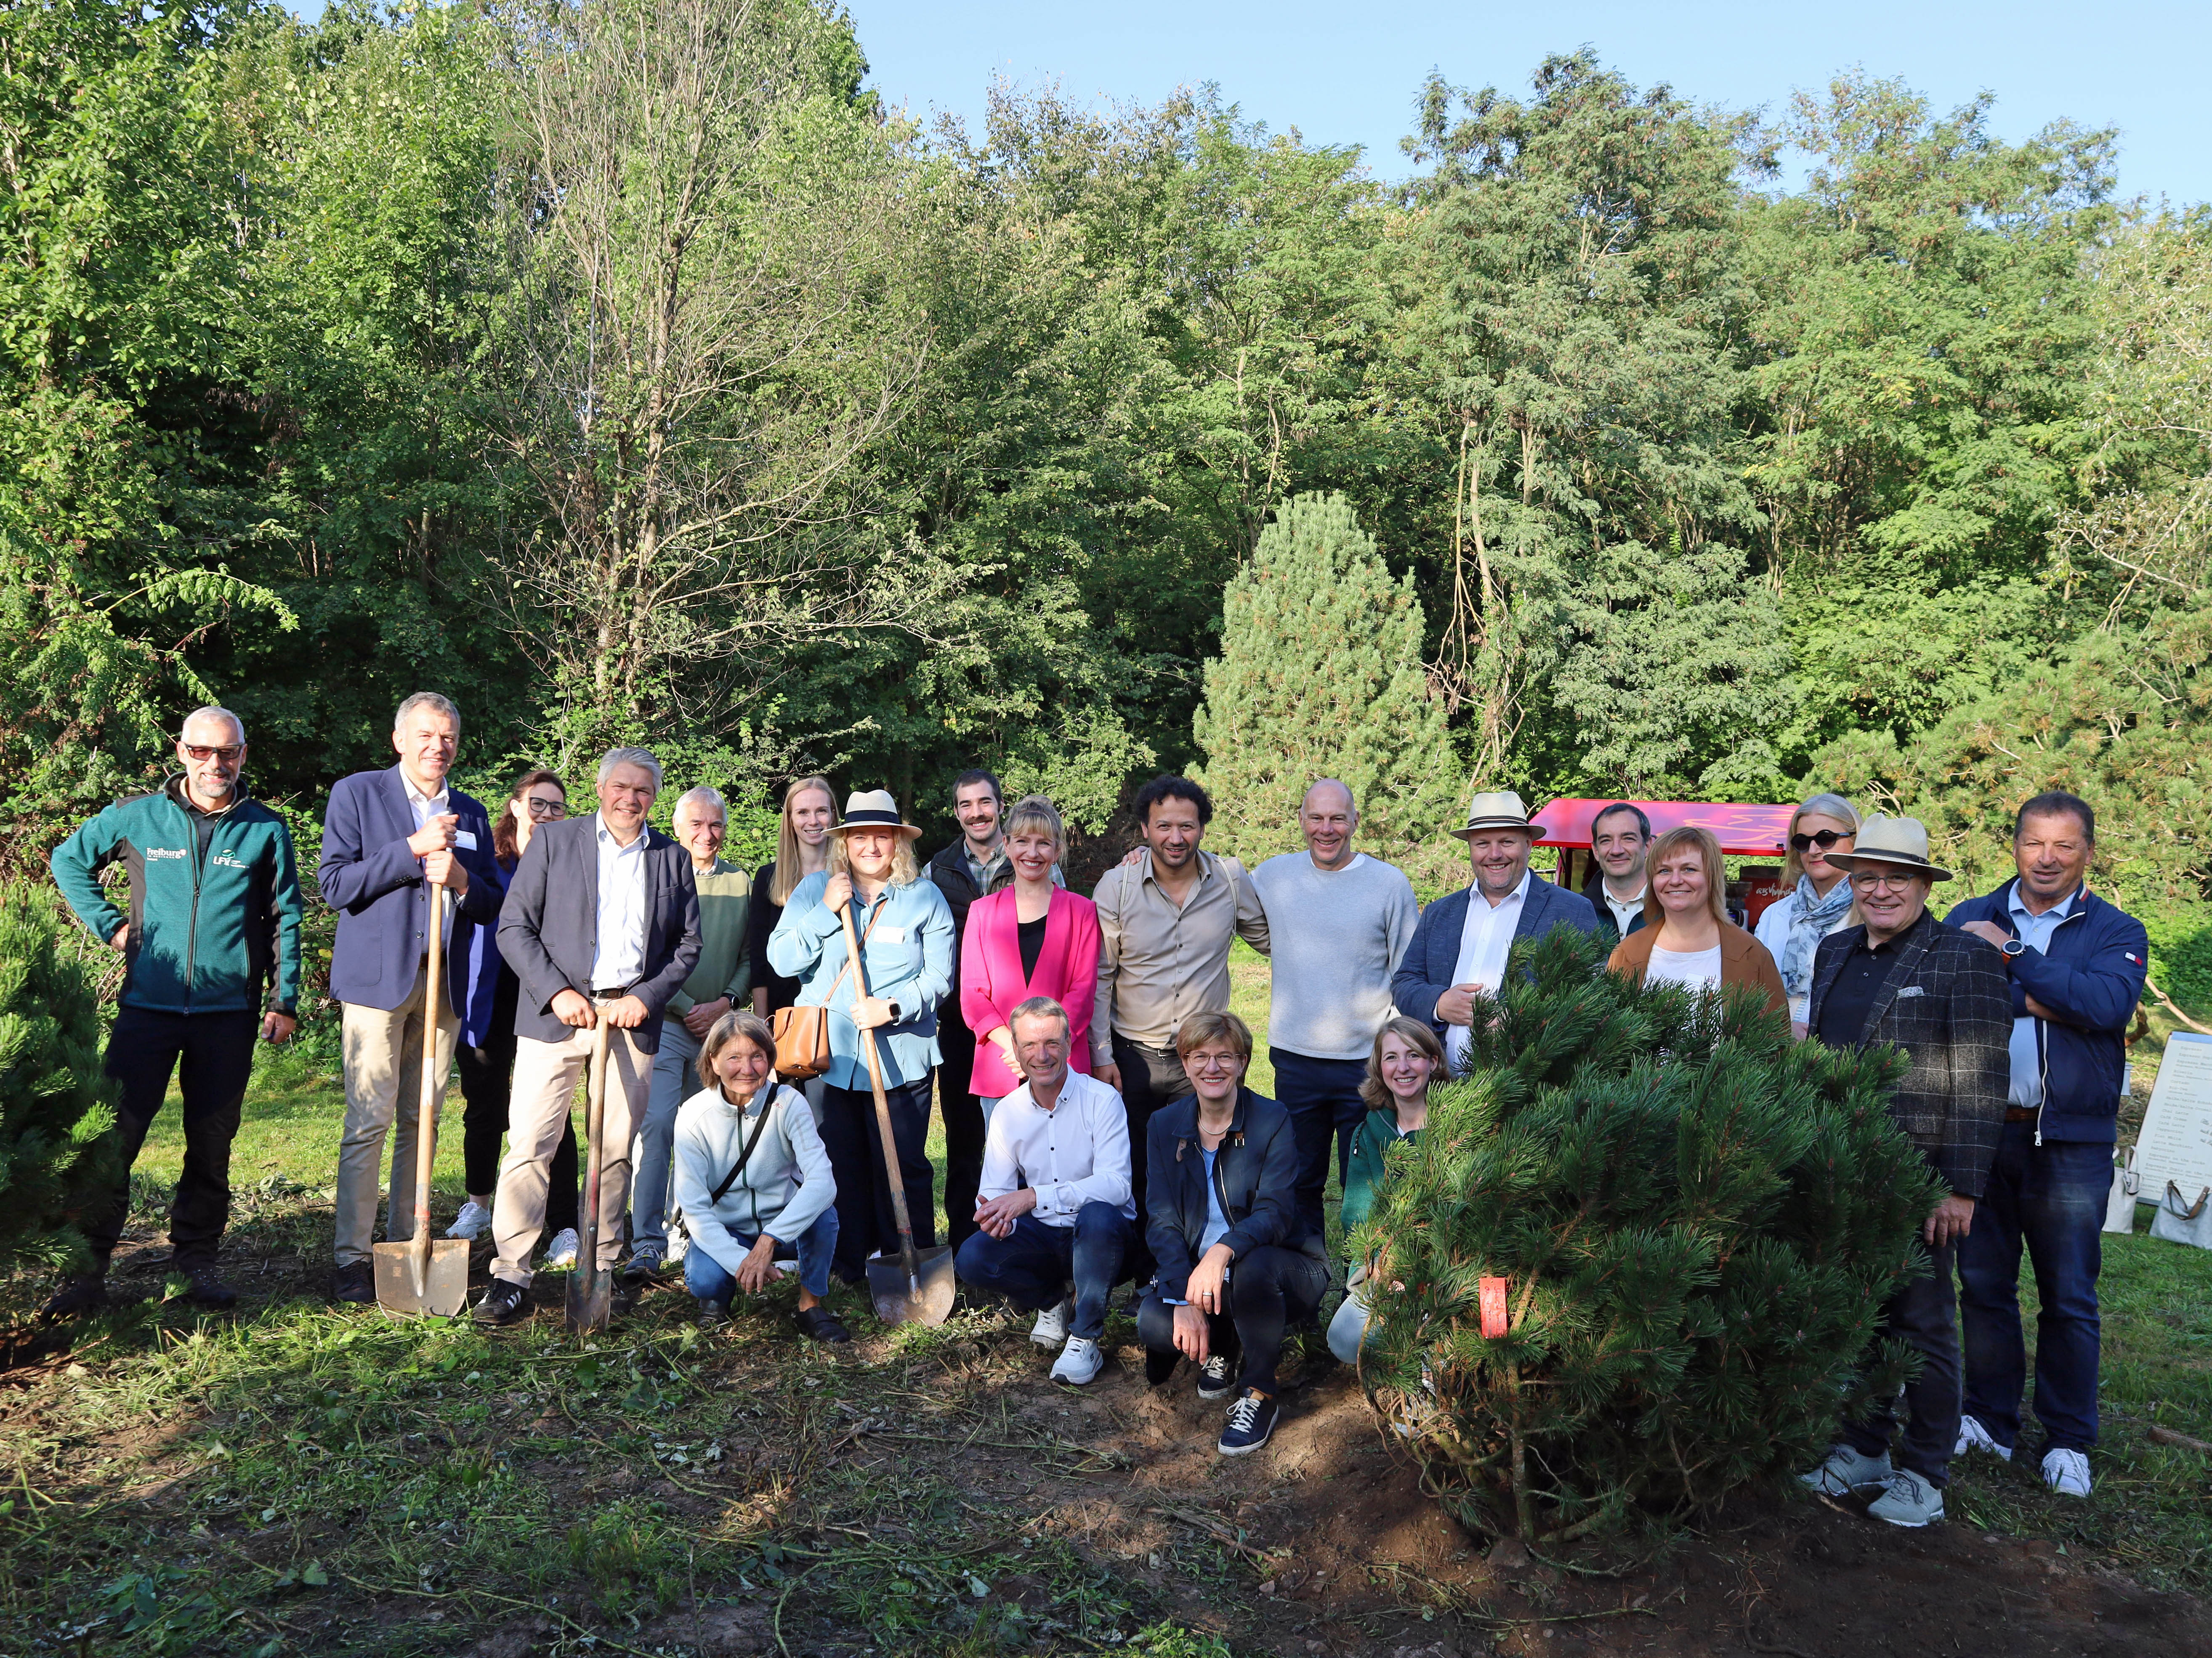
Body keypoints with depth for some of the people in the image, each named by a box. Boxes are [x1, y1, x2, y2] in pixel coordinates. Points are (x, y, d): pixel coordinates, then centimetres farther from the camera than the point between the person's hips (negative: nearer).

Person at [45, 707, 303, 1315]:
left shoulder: (266, 830, 4)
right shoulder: (138, 818, 4)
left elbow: (286, 918, 7)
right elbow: (69, 859, 18)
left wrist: (284, 1000, 1)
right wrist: (108, 923, 5)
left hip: (229, 1012, 0)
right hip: (148, 1004, 0)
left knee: (212, 1144, 8)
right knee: (114, 1136, -1)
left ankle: (198, 1258, 20)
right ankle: (87, 1267, 7)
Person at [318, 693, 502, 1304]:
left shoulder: (471, 813, 17)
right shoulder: (357, 794, 5)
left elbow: (492, 907, 14)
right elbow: (334, 884, -5)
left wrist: (461, 879, -7)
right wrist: (412, 849, -13)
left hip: (445, 983, 4)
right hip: (378, 977, -4)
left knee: (422, 1121, 7)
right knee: (369, 1121, -7)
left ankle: (405, 1246, 15)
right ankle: (350, 1258, -1)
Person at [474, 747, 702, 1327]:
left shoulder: (673, 858, 11)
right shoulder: (553, 840, 4)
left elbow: (688, 945, 12)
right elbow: (514, 928, 0)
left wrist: (647, 998, -3)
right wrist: (556, 993, -10)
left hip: (632, 1017, 2)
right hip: (555, 1015, -2)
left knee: (616, 1150, 6)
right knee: (529, 1144, -6)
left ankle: (601, 1271, 17)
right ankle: (510, 1278, 1)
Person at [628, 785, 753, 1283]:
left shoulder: (742, 884, 11)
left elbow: (750, 957, 12)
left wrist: (726, 1002, -5)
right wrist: (688, 1008, -9)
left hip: (720, 1025, 4)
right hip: (663, 1019, -3)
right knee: (656, 1125, -13)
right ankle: (647, 1244, -13)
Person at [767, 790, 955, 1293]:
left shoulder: (925, 898, 5)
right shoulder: (814, 890, 8)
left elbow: (937, 977, 0)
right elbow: (781, 960, -2)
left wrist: (893, 1007, -15)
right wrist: (827, 912, -11)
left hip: (900, 1057, -1)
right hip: (829, 1055, 1)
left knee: (902, 1166, -1)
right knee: (840, 1165, 7)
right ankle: (850, 1267, 19)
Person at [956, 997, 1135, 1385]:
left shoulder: (1101, 1100, -14)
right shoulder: (1007, 1112, 0)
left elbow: (1115, 1184, -26)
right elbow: (994, 1191, -1)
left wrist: (1033, 1196, -36)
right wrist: (996, 1216, -27)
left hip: (1100, 1238, -4)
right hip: (1041, 1237, 4)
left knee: (1099, 1215, -37)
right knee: (972, 1259, -22)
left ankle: (1085, 1339, -16)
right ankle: (1052, 1302, 9)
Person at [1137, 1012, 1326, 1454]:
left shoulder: (1274, 1123, -10)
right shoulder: (1164, 1126, 0)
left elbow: (1275, 1213, -21)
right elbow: (1162, 1220, -5)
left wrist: (1223, 1252, -42)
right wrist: (1185, 1299, -21)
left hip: (1278, 1266, -3)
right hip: (1194, 1269, 3)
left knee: (1252, 1266, -38)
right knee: (1155, 1325, -27)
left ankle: (1260, 1393, -12)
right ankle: (1222, 1348, 10)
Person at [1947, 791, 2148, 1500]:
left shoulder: (2117, 932, 3)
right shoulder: (1971, 920, 6)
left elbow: (2106, 1003, -18)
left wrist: (2011, 957, -15)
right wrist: (2041, 998, -17)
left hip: (2071, 1142, -1)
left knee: (2069, 1299, 7)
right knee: (1983, 1284, 11)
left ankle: (2069, 1441, 20)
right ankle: (1989, 1420, 25)